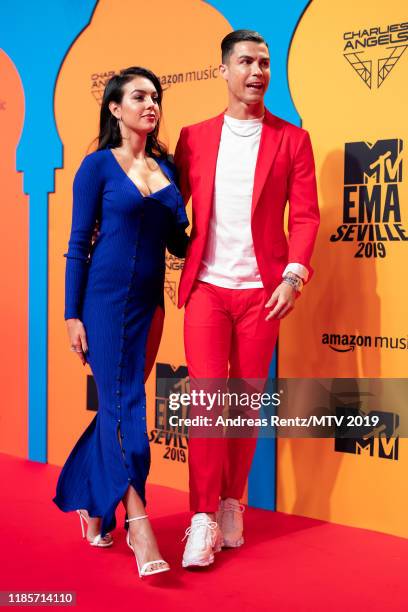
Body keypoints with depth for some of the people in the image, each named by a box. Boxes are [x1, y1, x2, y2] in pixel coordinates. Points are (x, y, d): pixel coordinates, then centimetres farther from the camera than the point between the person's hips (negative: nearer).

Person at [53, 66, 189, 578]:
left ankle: (88, 502, 30)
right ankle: (138, 525, -4)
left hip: (149, 301, 6)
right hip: (107, 299, -6)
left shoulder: (165, 166, 11)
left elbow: (176, 241, 12)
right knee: (124, 406, -8)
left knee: (119, 403, 12)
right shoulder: (98, 166, -4)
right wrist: (72, 315, -8)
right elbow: (78, 245, -5)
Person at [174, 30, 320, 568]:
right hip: (206, 286, 0)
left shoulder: (292, 139, 5)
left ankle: (232, 505, 21)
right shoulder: (194, 138, 9)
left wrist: (293, 275, -12)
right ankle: (204, 518, 3)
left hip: (261, 290, 0)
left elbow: (305, 215, 1)